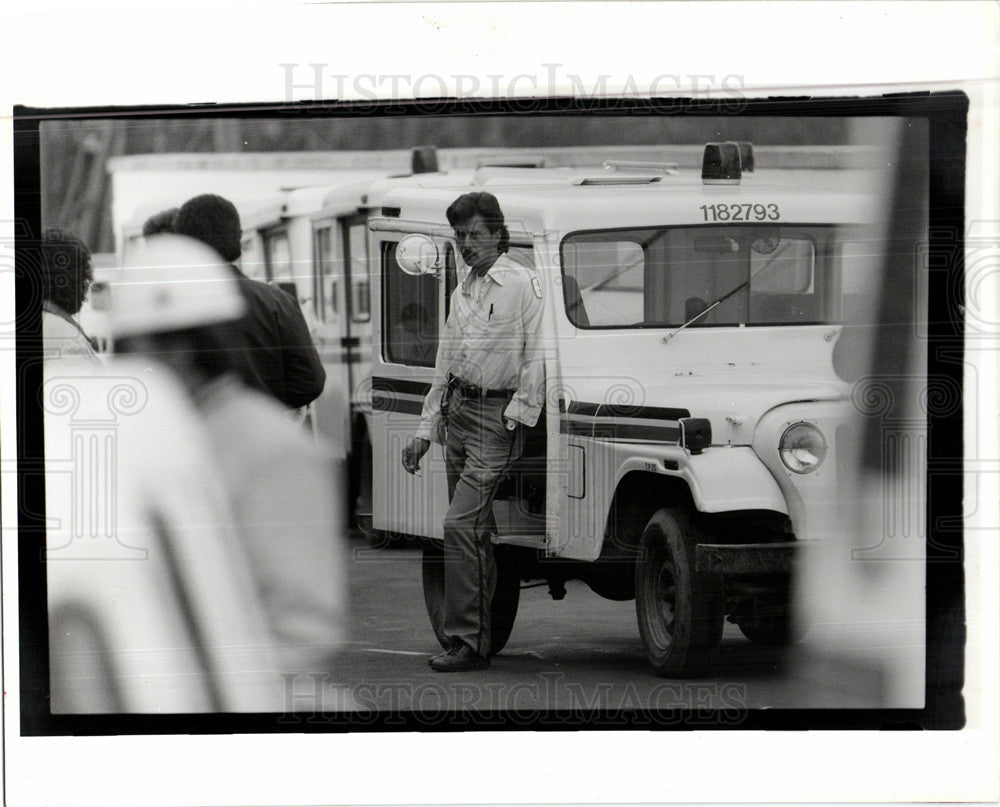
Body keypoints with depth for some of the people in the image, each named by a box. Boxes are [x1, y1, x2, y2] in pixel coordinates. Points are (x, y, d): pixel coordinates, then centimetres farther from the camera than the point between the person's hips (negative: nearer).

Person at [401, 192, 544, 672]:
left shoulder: (523, 286, -7)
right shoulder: (462, 293, 16)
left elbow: (535, 358, -11)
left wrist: (518, 415, -16)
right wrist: (425, 430, 17)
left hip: (498, 417, -8)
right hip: (458, 411, 8)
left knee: (461, 525, -14)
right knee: (474, 529, 10)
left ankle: (467, 641, -12)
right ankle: (482, 632, 16)